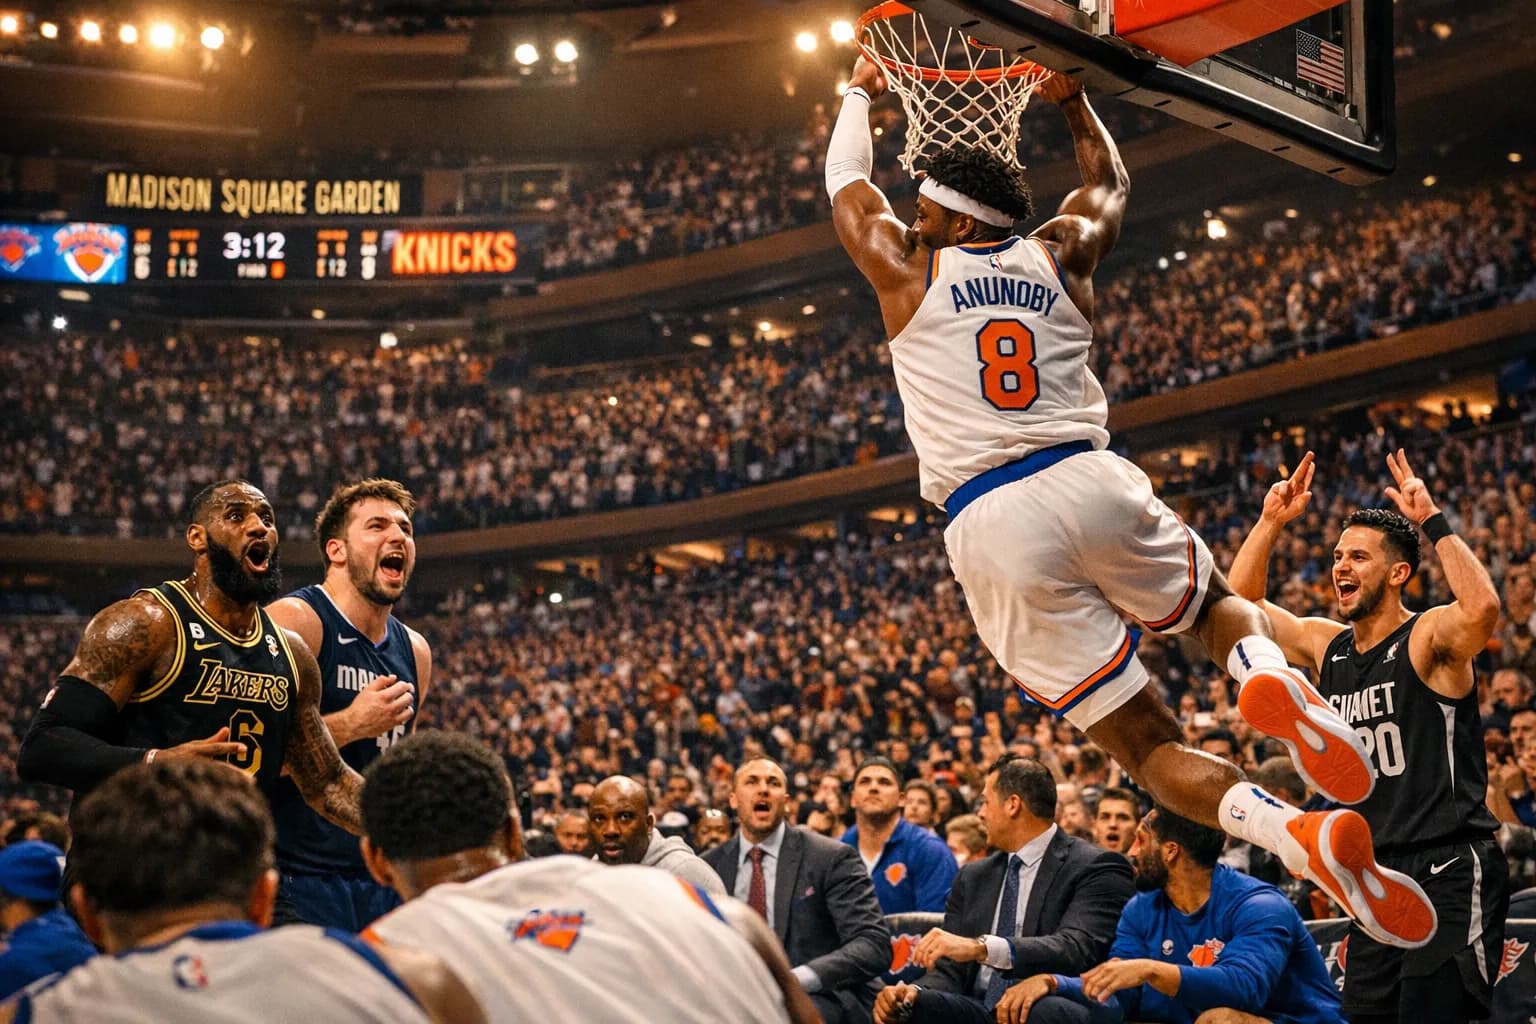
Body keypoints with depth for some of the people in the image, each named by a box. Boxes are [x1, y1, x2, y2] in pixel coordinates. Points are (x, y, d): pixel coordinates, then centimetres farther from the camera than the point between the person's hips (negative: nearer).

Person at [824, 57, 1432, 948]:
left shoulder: (906, 270, 12)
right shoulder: (1058, 253, 17)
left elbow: (846, 182, 33)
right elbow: (1110, 182, 40)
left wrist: (861, 94, 49)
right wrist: (1073, 99, 52)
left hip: (990, 530, -2)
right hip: (1090, 481, 2)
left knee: (1144, 741, 3)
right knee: (1220, 604, 31)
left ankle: (1298, 835, -26)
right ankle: (1275, 679, -8)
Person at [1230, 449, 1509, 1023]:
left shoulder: (1428, 638, -9)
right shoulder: (1325, 645, 11)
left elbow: (1482, 607, -31)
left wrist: (1433, 522, -25)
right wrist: (1271, 522, 7)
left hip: (1450, 872, -7)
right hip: (1378, 874, 8)